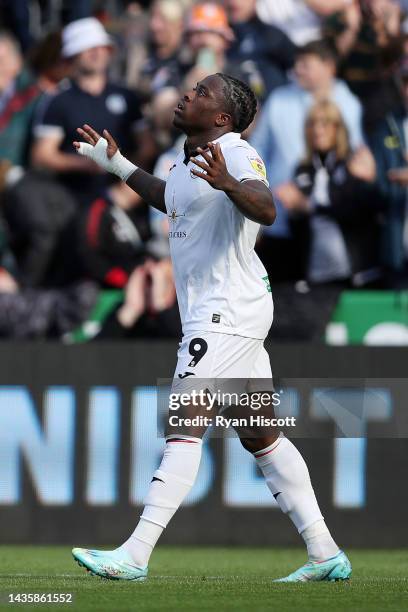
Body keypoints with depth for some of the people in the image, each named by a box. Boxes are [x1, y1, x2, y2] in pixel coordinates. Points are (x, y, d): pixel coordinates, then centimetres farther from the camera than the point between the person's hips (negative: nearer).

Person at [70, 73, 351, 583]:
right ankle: (325, 554, 14)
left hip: (227, 311, -10)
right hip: (210, 312, 10)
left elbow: (266, 210, -33)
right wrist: (116, 164, 37)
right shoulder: (188, 161, 15)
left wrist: (227, 183, -51)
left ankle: (135, 555, -20)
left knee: (186, 425, -15)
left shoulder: (238, 155, -14)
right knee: (260, 435, 11)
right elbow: (170, 199, 37)